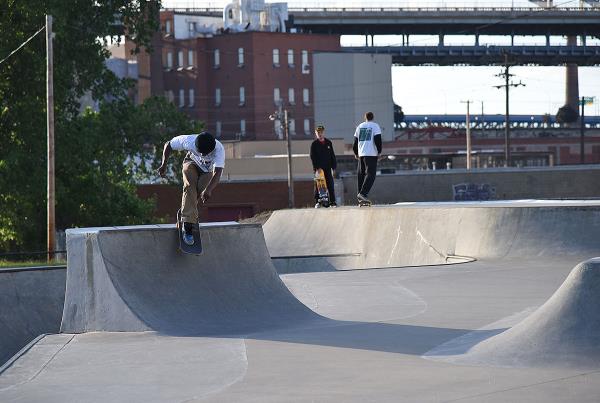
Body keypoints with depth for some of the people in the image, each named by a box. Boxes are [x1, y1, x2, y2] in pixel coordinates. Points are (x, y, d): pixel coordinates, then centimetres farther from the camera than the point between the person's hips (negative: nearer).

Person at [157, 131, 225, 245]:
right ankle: (187, 226, -32)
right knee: (189, 187, -27)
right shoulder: (189, 141, -35)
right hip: (192, 163, -1)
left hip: (207, 171, 1)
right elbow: (168, 145, -17)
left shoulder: (219, 149, -39)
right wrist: (163, 165, -22)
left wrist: (208, 190, -61)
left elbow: (218, 173, -47)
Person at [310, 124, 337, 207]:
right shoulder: (314, 144, 0)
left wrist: (334, 167, 7)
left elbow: (332, 155, 11)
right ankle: (317, 202, 5)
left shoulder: (328, 143, 8)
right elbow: (312, 156, -5)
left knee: (330, 185, 2)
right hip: (318, 168, -2)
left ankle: (332, 201, 6)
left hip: (327, 167, 2)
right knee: (318, 186, 0)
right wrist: (315, 167, -15)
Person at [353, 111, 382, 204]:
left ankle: (361, 196, 10)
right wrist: (379, 152, 0)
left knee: (361, 175, 11)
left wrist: (356, 153, 27)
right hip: (371, 154, -5)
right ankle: (362, 193, -25)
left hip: (361, 154, 5)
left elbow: (355, 141, 17)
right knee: (370, 174, -9)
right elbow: (378, 140, -8)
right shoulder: (375, 126, 1)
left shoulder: (359, 126, 15)